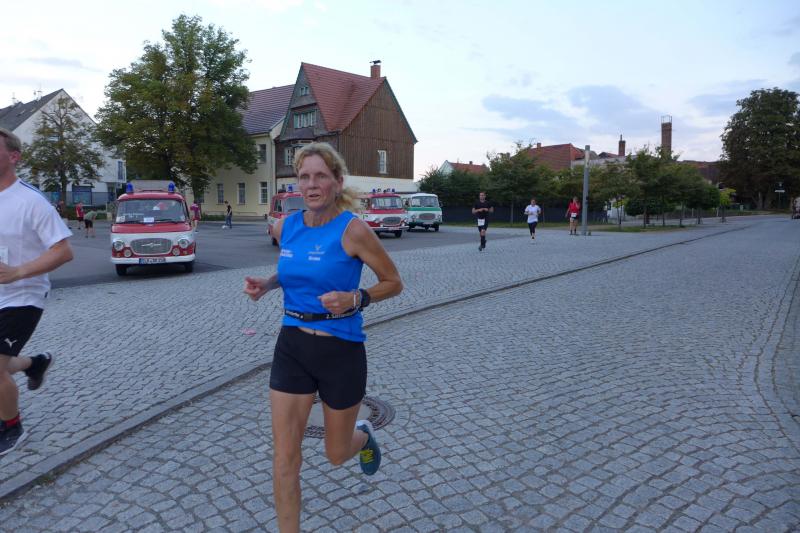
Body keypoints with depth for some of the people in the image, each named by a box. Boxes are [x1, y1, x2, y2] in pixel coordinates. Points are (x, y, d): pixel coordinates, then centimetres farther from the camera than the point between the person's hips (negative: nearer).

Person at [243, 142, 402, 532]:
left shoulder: (353, 229, -15)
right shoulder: (285, 227, 1)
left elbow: (394, 283, -7)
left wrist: (355, 299, -24)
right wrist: (266, 285, 0)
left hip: (341, 351, -4)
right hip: (292, 346, 4)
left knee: (336, 454, 17)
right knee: (284, 460, 4)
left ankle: (364, 435, 53)